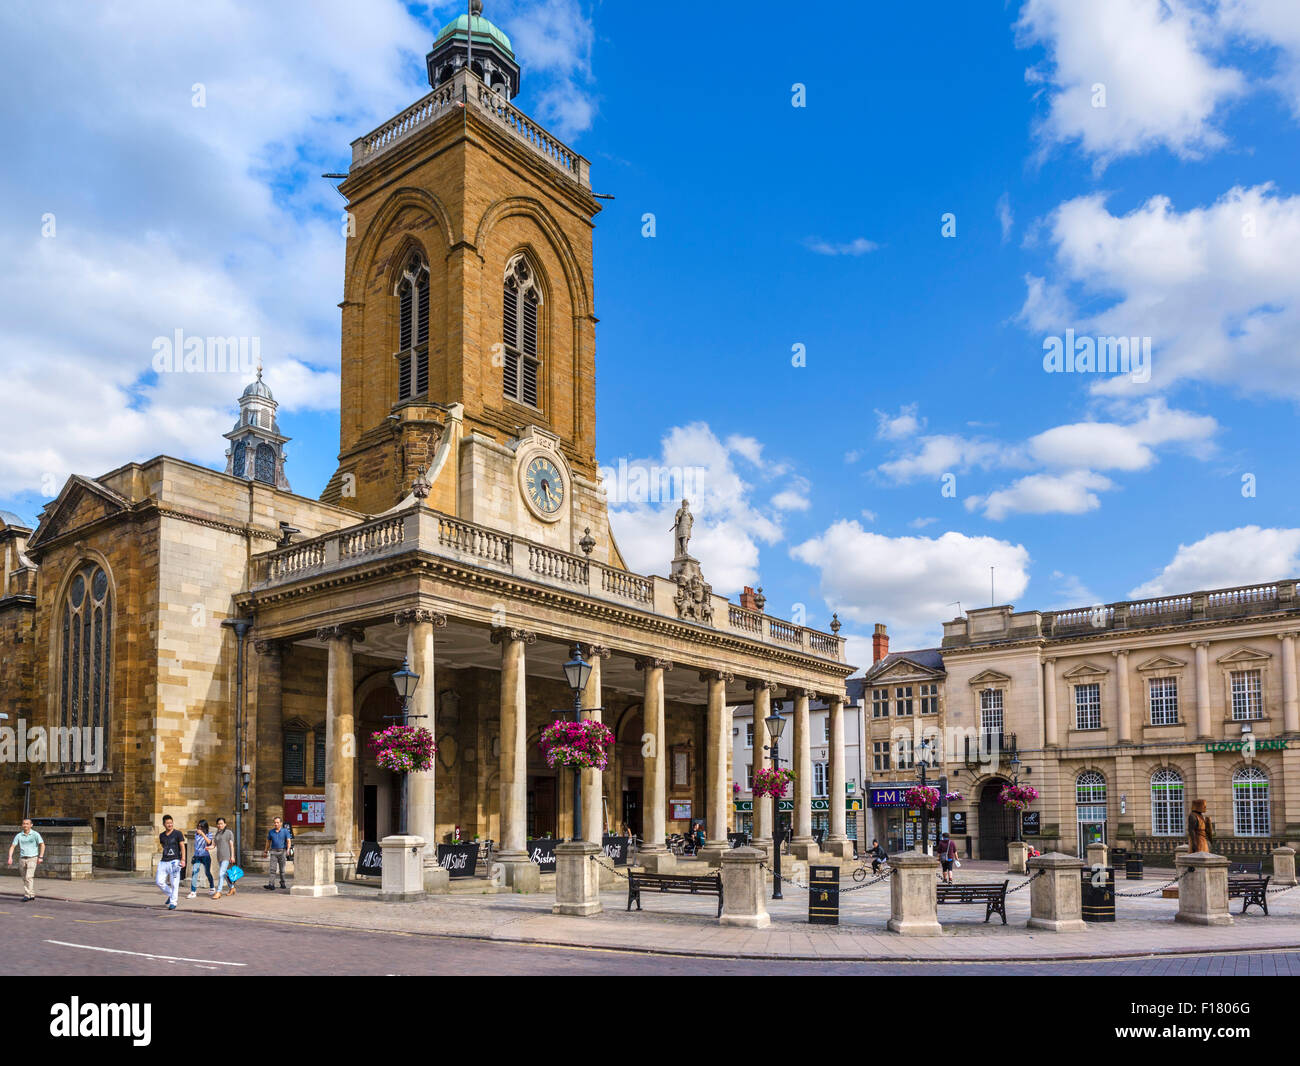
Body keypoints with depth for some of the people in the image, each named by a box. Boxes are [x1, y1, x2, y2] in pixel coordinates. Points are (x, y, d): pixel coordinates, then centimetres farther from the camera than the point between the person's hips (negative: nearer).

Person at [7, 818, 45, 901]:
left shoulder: (35, 834, -5)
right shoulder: (19, 835, 5)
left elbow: (42, 845, -7)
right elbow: (12, 846, 3)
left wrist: (40, 857, -14)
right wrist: (10, 857, -11)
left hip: (32, 858, -5)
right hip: (22, 859, 5)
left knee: (29, 877, -17)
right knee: (25, 879, 11)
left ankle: (28, 895, -19)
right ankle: (32, 894, 22)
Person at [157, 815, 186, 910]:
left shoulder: (178, 833, -2)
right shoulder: (161, 836, 12)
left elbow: (182, 846, -6)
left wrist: (183, 859, -15)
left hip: (174, 861, -5)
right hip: (163, 862, 5)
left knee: (174, 883, -6)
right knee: (159, 882, 1)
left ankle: (173, 903, 2)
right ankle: (170, 895, 24)